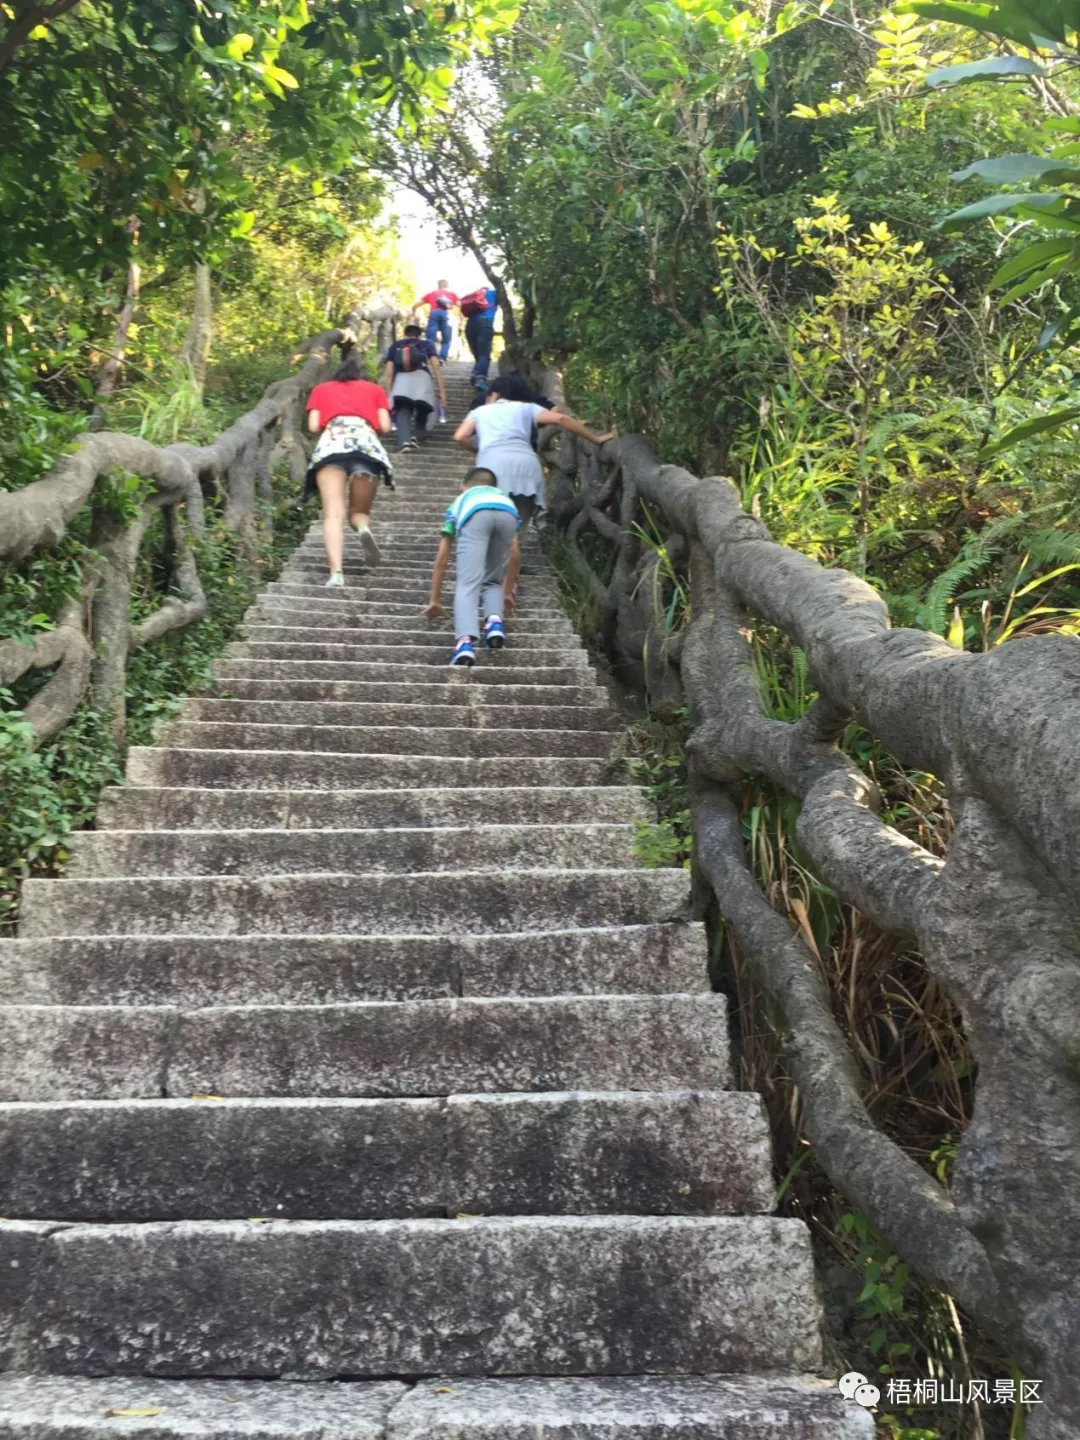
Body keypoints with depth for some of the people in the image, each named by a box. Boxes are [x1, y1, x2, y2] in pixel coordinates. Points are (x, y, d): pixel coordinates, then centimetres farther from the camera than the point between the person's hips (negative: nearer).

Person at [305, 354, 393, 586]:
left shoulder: (321, 389, 31)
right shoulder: (375, 389, 31)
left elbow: (314, 426, 18)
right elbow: (384, 427, 19)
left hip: (331, 443, -1)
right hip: (367, 443, 1)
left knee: (333, 514, -11)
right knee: (359, 512, 13)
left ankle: (336, 572, -33)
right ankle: (364, 528, -23)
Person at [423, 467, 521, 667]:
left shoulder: (459, 503, 43)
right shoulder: (504, 496, 48)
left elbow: (441, 560, 42)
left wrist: (435, 601, 49)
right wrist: (507, 592, 59)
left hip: (476, 514, -2)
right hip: (508, 513, 2)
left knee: (467, 584, -9)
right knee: (492, 582, 19)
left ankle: (465, 641, -33)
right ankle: (495, 621, -9)